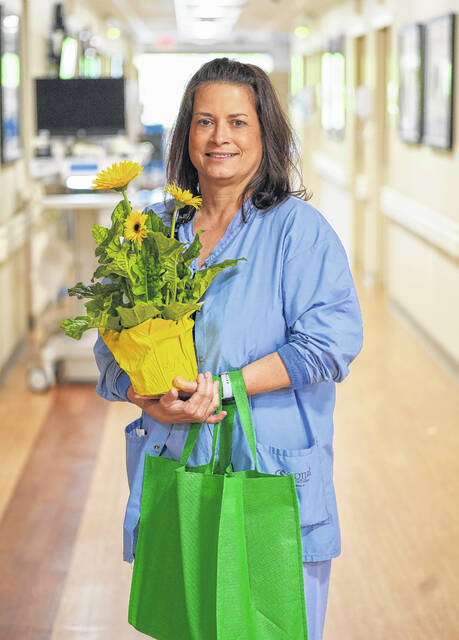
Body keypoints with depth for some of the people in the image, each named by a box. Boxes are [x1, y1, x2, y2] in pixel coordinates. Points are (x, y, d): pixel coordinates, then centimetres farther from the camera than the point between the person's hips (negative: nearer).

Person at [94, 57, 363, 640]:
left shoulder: (298, 228, -3)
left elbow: (330, 341, -13)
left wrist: (224, 385, -19)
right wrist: (152, 400, -11)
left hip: (271, 477, -3)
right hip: (170, 468, 4)